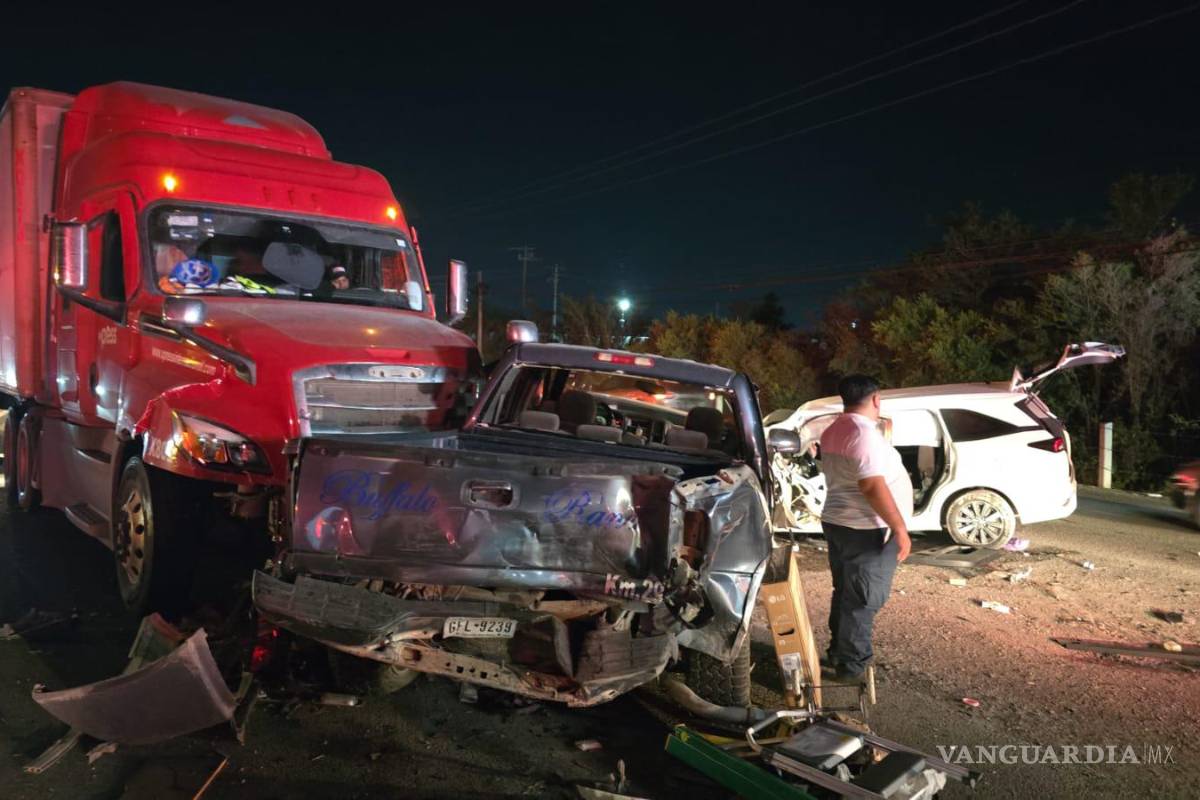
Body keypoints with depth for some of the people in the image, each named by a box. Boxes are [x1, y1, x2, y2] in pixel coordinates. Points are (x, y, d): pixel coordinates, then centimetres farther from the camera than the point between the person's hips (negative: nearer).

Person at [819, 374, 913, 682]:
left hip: (836, 522, 9)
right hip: (866, 530, -9)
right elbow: (872, 486, -27)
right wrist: (900, 528, -22)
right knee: (863, 600, 1)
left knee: (845, 593, 19)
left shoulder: (832, 432, 9)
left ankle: (838, 654, 29)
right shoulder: (865, 433, -21)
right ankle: (852, 666, 9)